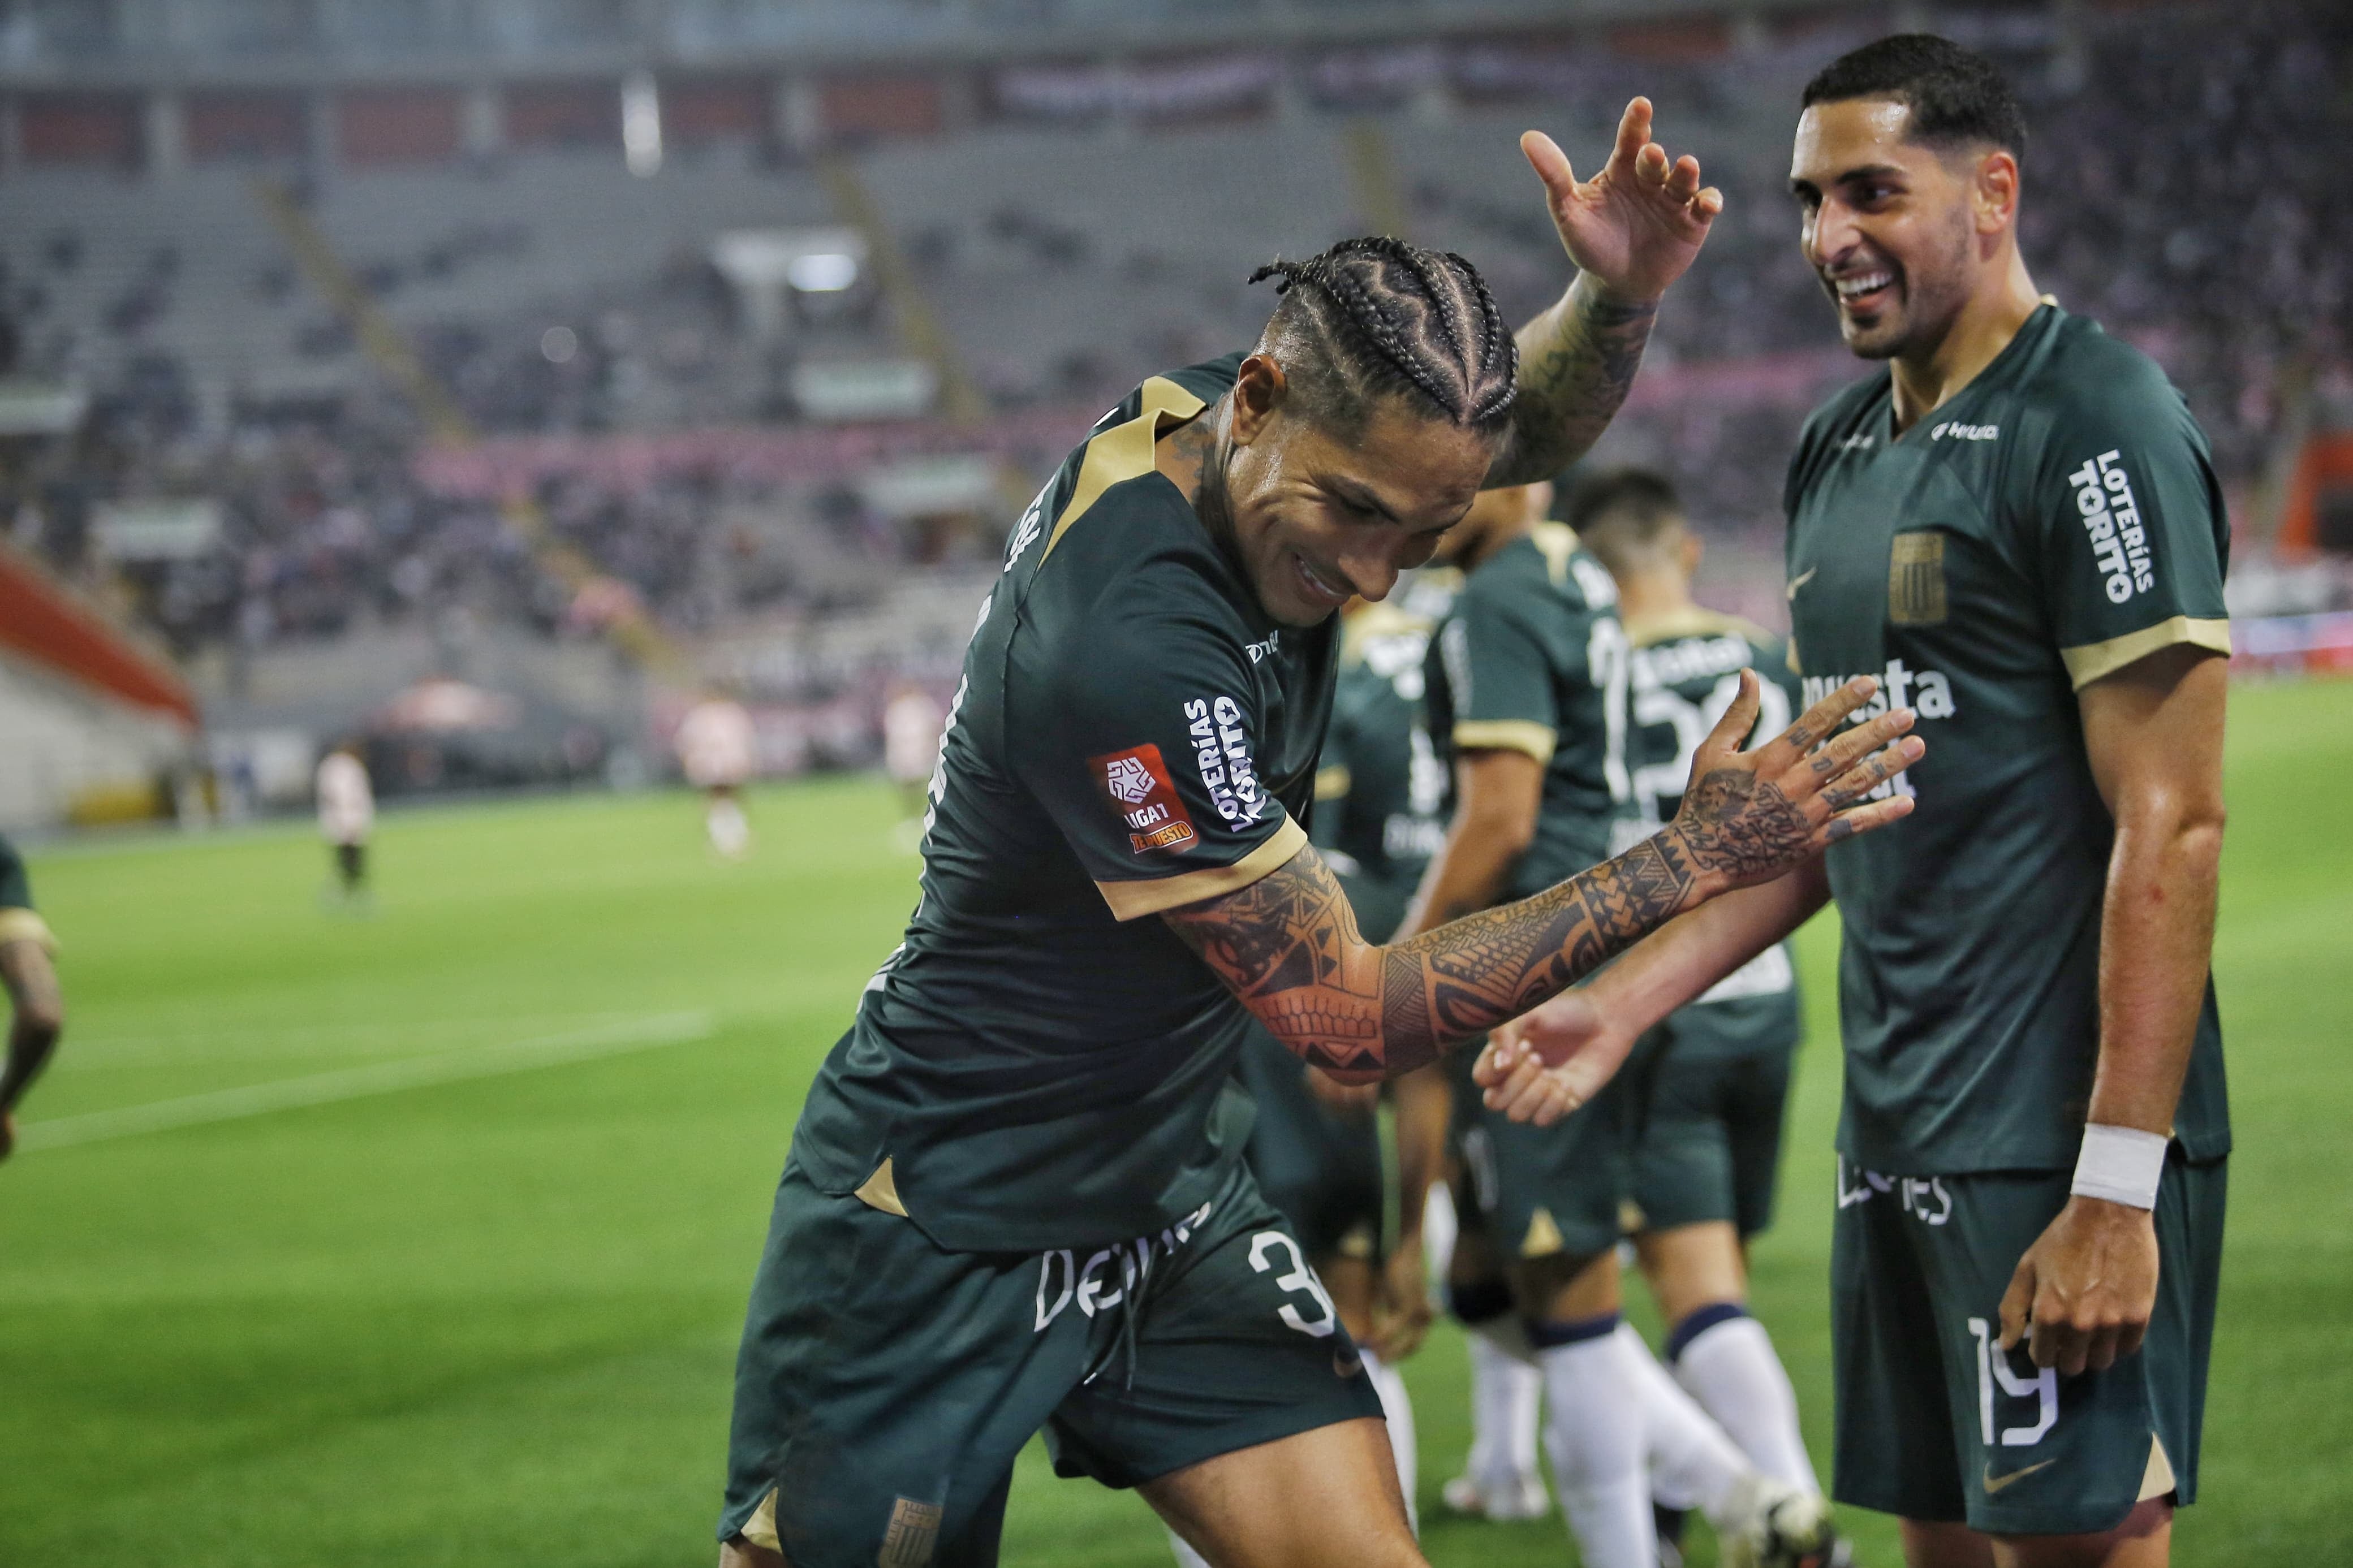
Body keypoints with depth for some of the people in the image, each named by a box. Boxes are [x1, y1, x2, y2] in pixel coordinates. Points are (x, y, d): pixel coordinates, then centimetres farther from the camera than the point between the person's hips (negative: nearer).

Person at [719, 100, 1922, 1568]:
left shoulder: (1214, 424, -9)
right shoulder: (1124, 652, -32)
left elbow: (1531, 425, 10)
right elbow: (1348, 1016, -25)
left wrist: (1618, 294, -14)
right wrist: (1692, 860, -24)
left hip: (1166, 1200, 8)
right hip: (942, 1226, -8)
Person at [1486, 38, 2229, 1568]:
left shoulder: (2096, 426, -12)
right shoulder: (1840, 450, 15)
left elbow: (2170, 825, -16)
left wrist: (2118, 1188, -20)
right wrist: (1623, 1003, 13)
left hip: (2060, 1139, -8)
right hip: (1897, 1130, 8)